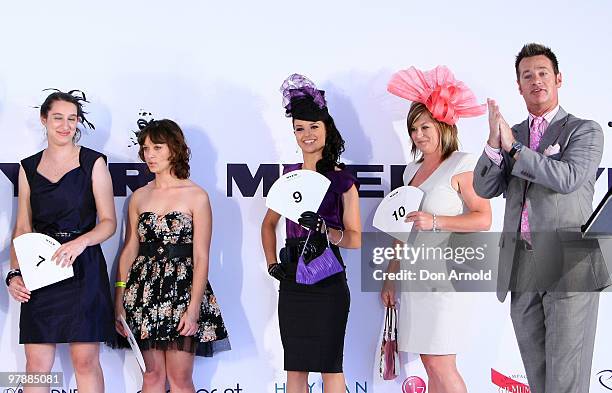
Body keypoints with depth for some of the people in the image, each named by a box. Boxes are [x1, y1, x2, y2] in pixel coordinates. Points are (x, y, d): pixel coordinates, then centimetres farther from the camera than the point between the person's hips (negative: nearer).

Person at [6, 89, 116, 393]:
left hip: (83, 269, -3)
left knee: (85, 360, -3)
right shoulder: (29, 168, 12)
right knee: (36, 363, 1)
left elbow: (108, 222, 0)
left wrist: (81, 242, -19)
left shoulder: (93, 163, 2)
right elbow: (22, 227, 14)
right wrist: (15, 273, 0)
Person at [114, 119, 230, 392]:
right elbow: (129, 251, 11)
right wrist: (119, 302, 5)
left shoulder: (196, 196, -3)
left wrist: (193, 308, -13)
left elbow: (201, 257, -6)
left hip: (182, 287, -3)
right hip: (145, 289, 4)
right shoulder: (139, 197, 10)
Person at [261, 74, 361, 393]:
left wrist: (324, 230, -22)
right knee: (295, 367, 9)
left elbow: (355, 239, -5)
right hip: (292, 280, 5)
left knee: (329, 366, -2)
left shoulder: (342, 180, -4)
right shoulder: (288, 174, 11)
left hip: (327, 280, -5)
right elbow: (269, 224, 24)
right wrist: (271, 264, 12)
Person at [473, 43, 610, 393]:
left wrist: (514, 148, -10)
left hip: (569, 268, -5)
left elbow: (568, 178, -14)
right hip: (521, 271, 5)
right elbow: (484, 189, 6)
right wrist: (494, 143, -10)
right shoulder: (511, 135, 16)